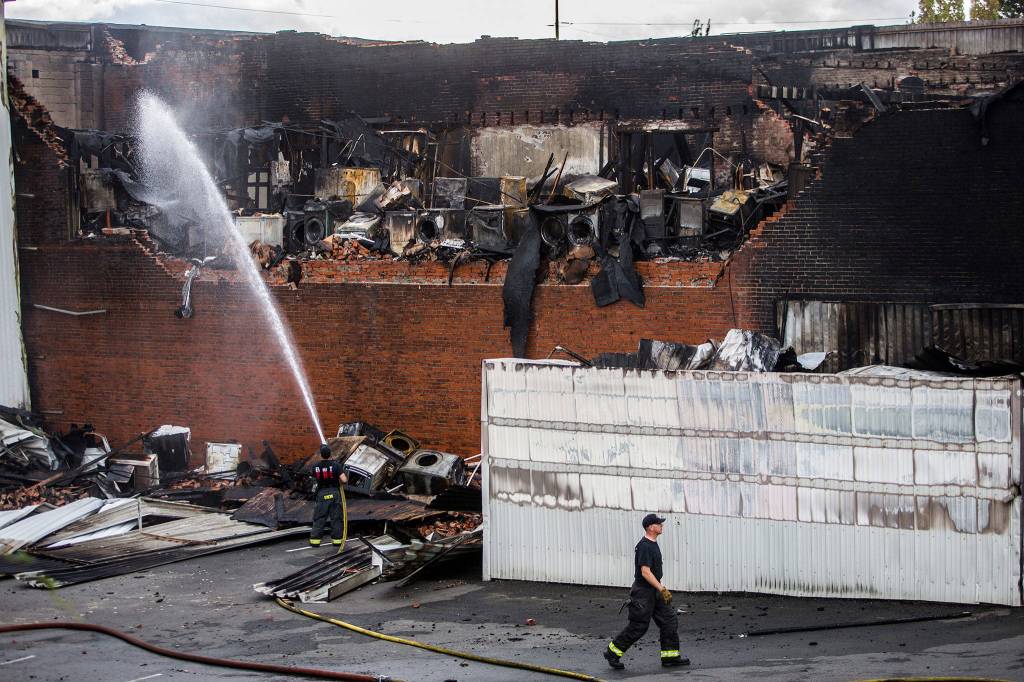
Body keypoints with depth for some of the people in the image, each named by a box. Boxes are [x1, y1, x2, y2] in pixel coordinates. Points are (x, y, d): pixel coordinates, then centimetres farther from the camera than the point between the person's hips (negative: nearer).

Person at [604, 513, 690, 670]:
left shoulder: (653, 544, 12)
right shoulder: (644, 546, -20)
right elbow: (645, 572, -25)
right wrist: (662, 589, -27)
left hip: (655, 592, 10)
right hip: (643, 592, -10)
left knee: (670, 622, 6)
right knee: (638, 627, -3)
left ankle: (670, 657, 10)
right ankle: (612, 652, 9)